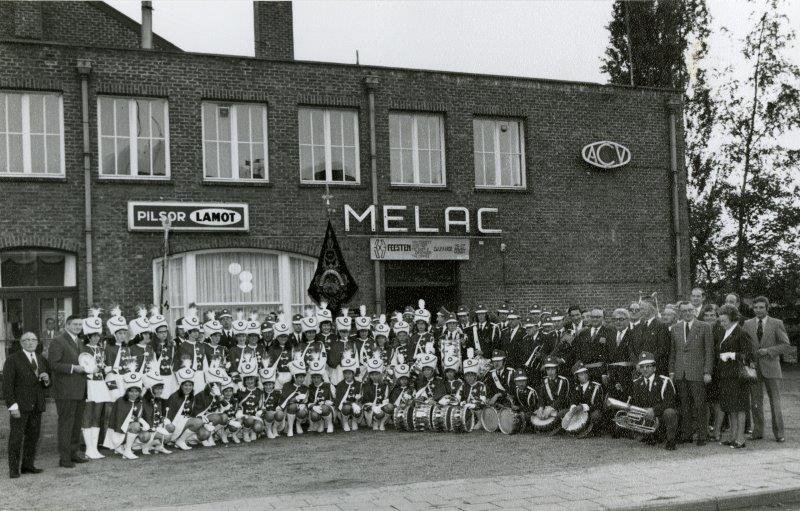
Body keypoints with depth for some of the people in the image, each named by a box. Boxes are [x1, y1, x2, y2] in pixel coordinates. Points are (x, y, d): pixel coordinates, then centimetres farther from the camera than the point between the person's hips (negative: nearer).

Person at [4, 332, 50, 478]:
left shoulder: (42, 360, 15)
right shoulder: (13, 359, -2)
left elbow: (47, 384, 23)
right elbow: (7, 384, -8)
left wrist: (47, 379, -2)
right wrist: (12, 405, -16)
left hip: (36, 405, 5)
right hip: (20, 405, -5)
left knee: (33, 436, 6)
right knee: (16, 436, -5)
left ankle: (28, 465, 14)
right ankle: (14, 469, -1)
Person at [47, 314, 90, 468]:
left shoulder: (79, 342, 19)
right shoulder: (58, 341, -9)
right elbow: (54, 364, -16)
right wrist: (73, 368, -22)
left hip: (80, 390, 8)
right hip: (65, 390, -8)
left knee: (77, 422, 14)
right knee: (66, 423, -5)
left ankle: (74, 452, 25)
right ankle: (64, 457, 0)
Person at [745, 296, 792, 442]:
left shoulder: (777, 324, 0)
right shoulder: (747, 324, 8)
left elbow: (786, 346, -2)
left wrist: (768, 351, -13)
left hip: (770, 366, -2)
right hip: (753, 367, 2)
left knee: (775, 401, 0)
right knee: (755, 402, 4)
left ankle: (779, 433, 7)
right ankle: (758, 431, 13)